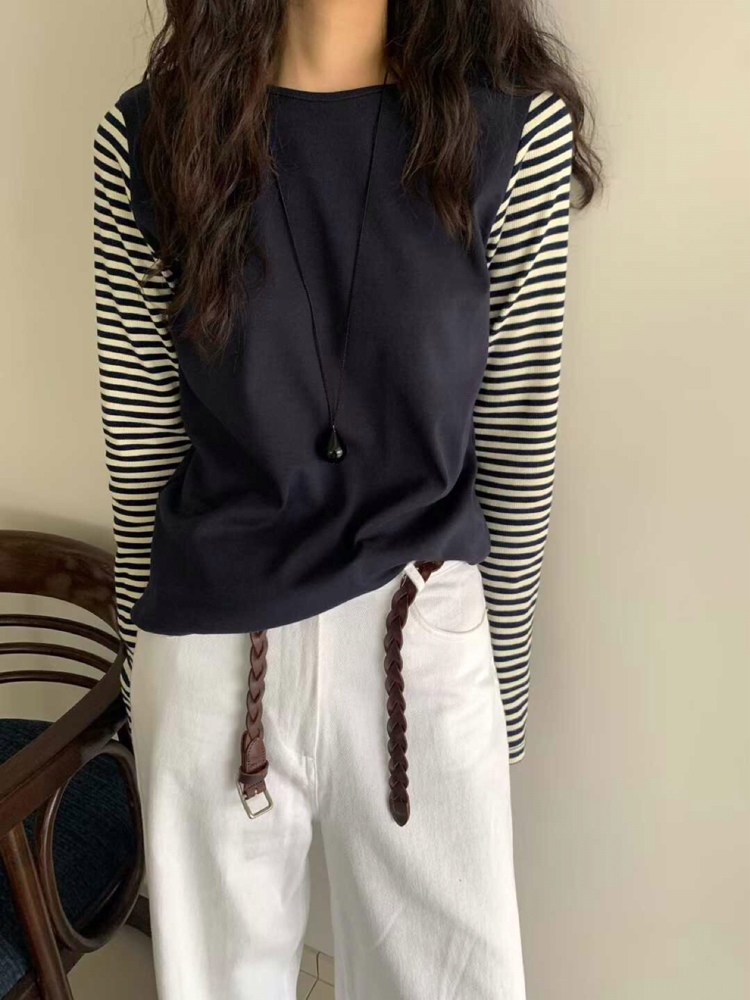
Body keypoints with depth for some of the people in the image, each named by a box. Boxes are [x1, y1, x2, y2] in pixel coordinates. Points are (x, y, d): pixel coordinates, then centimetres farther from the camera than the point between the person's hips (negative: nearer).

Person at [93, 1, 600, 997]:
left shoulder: (521, 130, -6)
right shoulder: (148, 134, -4)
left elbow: (517, 448, -1)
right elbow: (141, 447, 1)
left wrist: (507, 684, 7)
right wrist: (142, 660, 10)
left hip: (425, 637, 0)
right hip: (216, 642, 1)